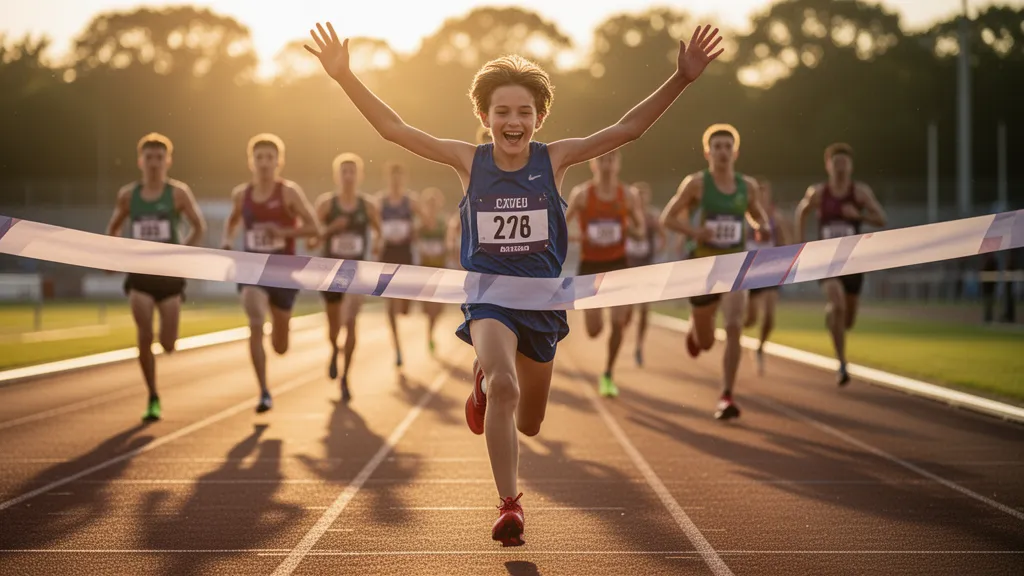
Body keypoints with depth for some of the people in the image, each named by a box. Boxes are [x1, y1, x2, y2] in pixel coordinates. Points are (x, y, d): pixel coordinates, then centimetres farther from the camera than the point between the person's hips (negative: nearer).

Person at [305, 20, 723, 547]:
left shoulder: (554, 159, -5)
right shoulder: (469, 161, -6)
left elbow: (628, 128, -8)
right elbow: (394, 129, -7)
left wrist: (682, 78, -16)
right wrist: (345, 77, -16)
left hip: (542, 301, 2)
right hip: (488, 298, -2)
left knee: (528, 424, 15)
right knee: (504, 386, -31)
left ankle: (486, 384, 51)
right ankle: (509, 505, -17)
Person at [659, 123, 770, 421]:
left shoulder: (747, 185, 4)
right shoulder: (696, 182, -6)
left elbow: (757, 213, 22)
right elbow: (666, 218, -5)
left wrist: (763, 226, -2)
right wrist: (694, 230, -23)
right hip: (703, 269, -1)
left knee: (734, 330, -21)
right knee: (705, 343, 12)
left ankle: (726, 398, -15)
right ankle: (694, 329, 52)